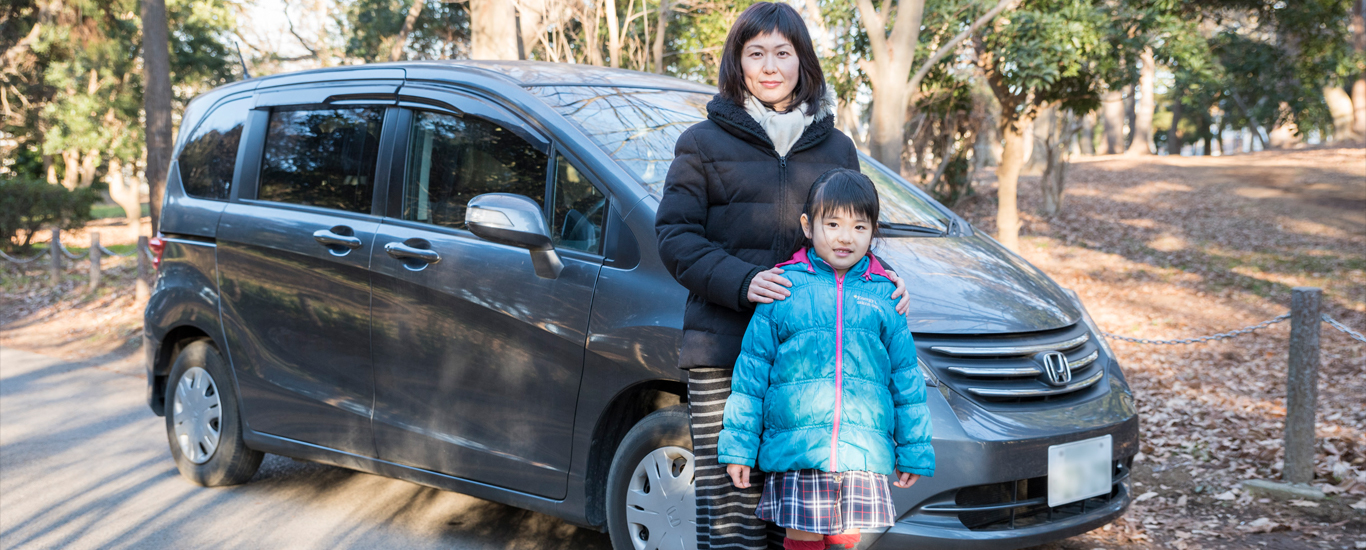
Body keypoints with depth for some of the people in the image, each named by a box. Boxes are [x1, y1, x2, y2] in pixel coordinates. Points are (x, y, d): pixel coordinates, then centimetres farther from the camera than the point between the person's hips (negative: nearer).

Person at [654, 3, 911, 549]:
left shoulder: (836, 147, 16)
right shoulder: (704, 143, 6)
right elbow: (675, 237, 0)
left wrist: (882, 280, 0)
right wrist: (741, 281, -16)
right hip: (723, 352, -2)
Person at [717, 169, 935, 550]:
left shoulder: (883, 297, 8)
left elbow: (907, 380, 12)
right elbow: (751, 372, 3)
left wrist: (914, 452, 12)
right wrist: (738, 446, 1)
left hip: (863, 455, 2)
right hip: (795, 453, -1)